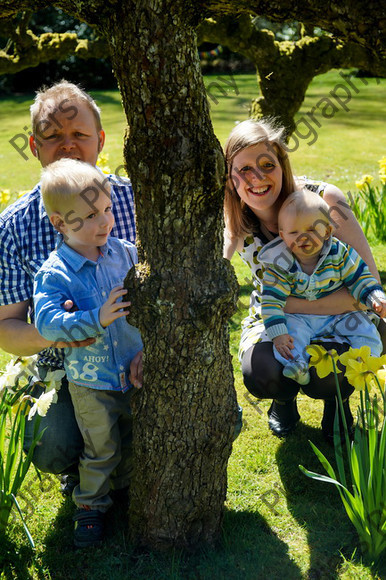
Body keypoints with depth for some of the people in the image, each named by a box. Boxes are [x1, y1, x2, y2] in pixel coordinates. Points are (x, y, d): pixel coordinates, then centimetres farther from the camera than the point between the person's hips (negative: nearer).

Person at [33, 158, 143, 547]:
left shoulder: (124, 252, -5)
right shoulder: (54, 273, -19)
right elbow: (47, 323, -30)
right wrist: (97, 319, -37)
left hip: (136, 372, 4)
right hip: (91, 382, -4)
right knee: (101, 449, 11)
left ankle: (130, 486, 48)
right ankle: (90, 505, 35)